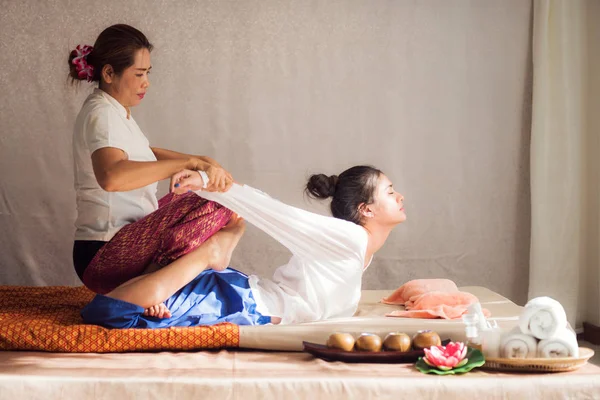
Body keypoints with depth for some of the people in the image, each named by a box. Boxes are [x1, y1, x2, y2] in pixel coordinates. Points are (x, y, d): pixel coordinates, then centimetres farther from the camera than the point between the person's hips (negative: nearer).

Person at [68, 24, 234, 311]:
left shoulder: (115, 112, 15)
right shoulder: (101, 114, -16)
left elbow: (150, 155, 24)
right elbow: (111, 176, -36)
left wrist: (206, 163, 6)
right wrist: (191, 162, -32)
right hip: (105, 256, -10)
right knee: (211, 209, -21)